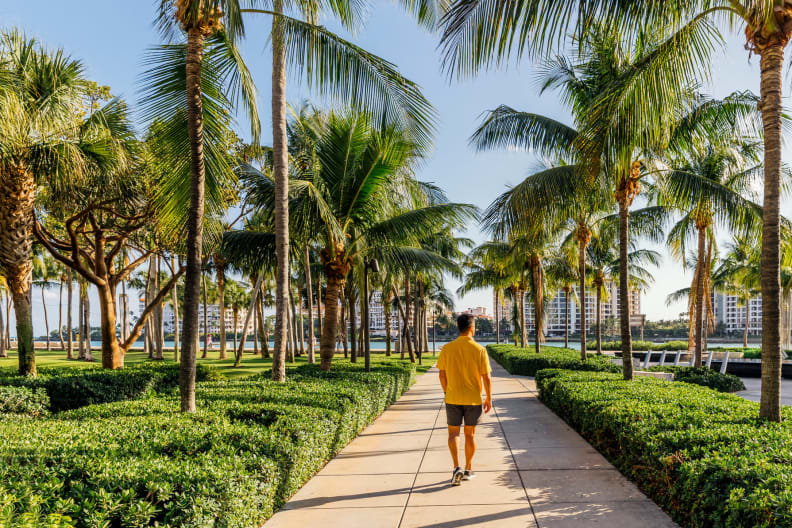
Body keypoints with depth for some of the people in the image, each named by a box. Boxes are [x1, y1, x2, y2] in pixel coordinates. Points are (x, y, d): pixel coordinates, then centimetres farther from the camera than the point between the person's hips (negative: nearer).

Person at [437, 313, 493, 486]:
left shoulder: (447, 349, -6)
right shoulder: (480, 350, -10)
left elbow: (442, 375, 1)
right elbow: (486, 377, -7)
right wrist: (489, 399, 5)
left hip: (453, 399, 0)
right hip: (473, 399, 0)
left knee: (453, 433, 9)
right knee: (470, 434, 13)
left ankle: (457, 468, -5)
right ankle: (468, 470, 22)